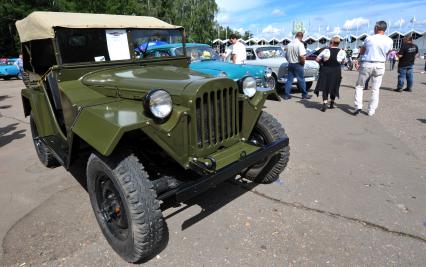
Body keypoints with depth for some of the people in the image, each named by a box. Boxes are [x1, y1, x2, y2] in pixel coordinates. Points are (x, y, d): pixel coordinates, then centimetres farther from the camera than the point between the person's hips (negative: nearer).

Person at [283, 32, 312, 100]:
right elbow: (301, 56, -22)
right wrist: (303, 63, -7)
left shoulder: (289, 44, 8)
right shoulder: (300, 44, -13)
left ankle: (286, 95, 8)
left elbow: (286, 56, 13)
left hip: (290, 64, 6)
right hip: (298, 64, -6)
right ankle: (304, 95, 13)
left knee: (289, 80, 8)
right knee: (301, 80, 4)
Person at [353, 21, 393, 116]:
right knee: (375, 89, 10)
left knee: (359, 86, 12)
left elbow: (361, 52, 2)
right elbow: (386, 53, 10)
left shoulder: (369, 38, -7)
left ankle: (358, 106, -3)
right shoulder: (389, 41, 0)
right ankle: (371, 111, 12)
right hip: (380, 65, 2)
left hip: (366, 64, -2)